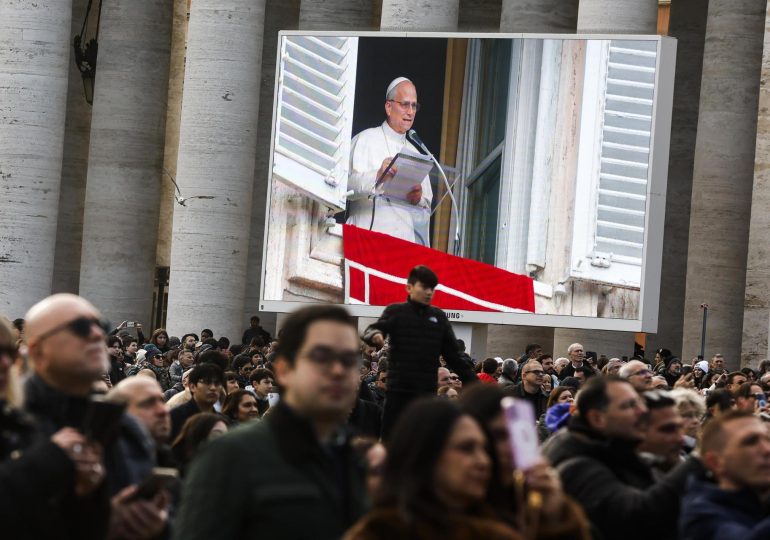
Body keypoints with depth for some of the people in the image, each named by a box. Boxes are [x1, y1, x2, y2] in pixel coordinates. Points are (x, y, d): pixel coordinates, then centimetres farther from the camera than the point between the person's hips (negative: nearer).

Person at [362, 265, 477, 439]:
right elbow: (371, 331, -12)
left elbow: (453, 355, 14)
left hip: (427, 391, 3)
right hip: (398, 389, -3)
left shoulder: (439, 317, 11)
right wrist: (375, 335, -37)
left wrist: (473, 381, 8)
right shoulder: (395, 312, 2)